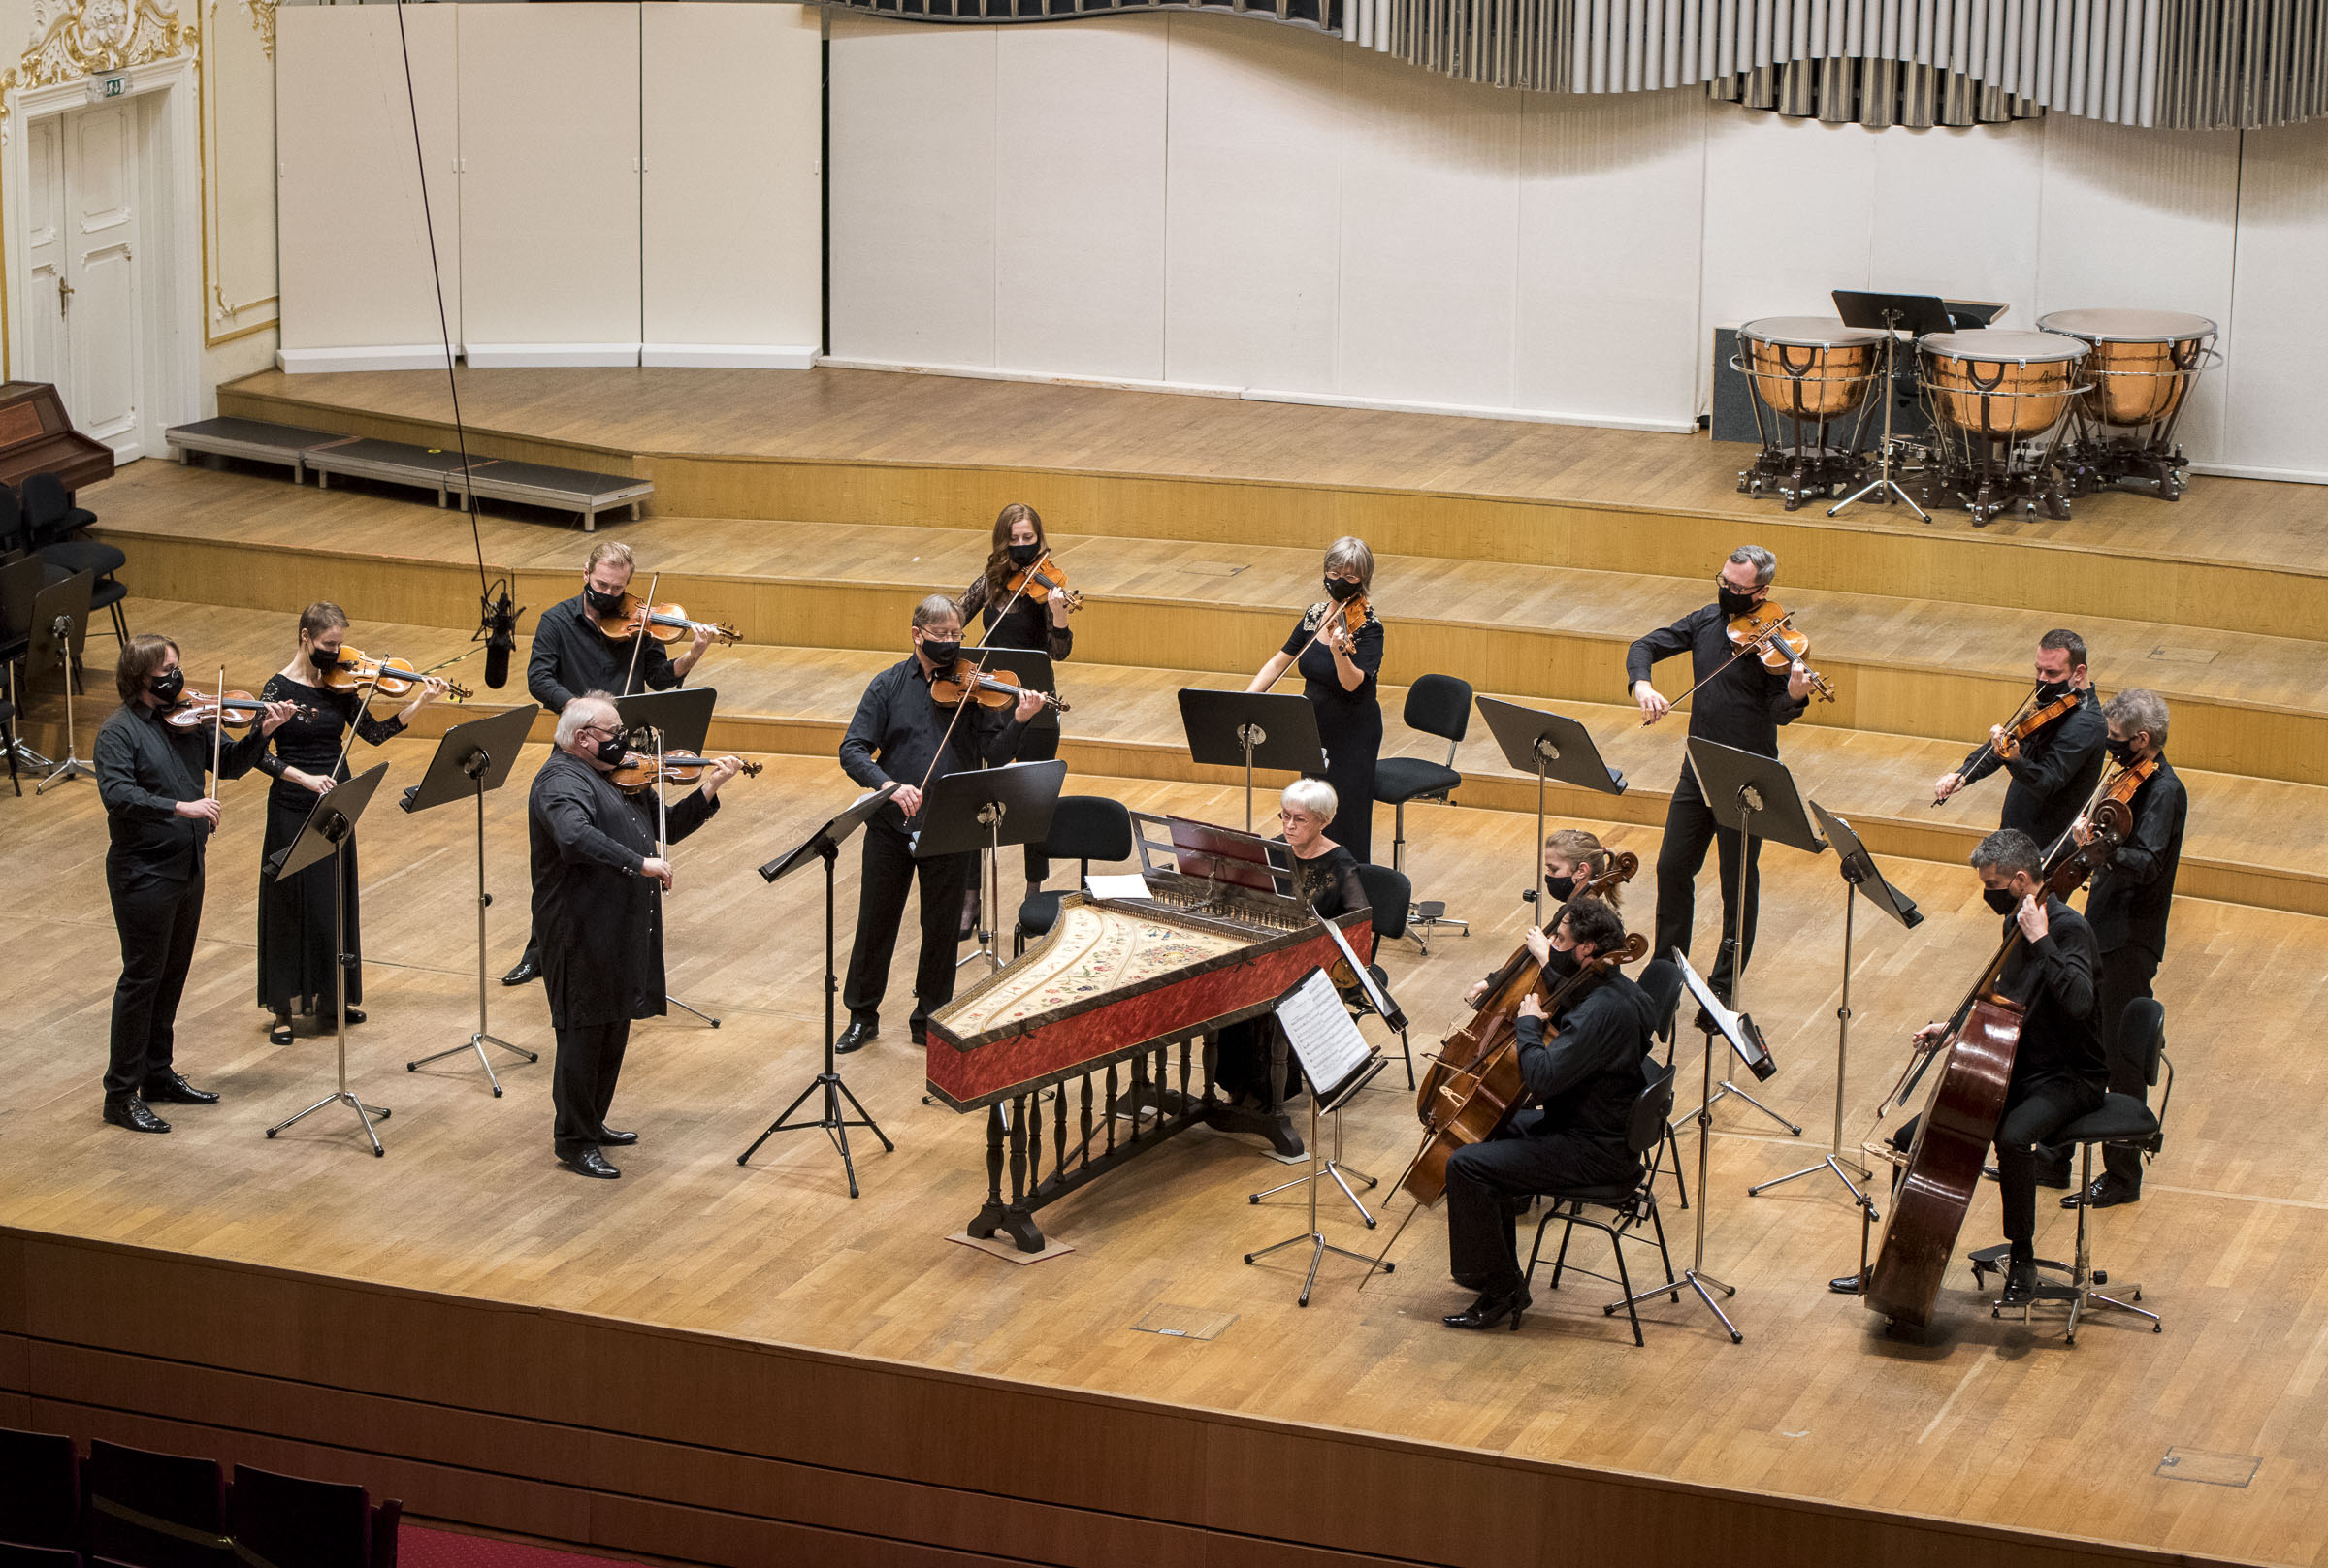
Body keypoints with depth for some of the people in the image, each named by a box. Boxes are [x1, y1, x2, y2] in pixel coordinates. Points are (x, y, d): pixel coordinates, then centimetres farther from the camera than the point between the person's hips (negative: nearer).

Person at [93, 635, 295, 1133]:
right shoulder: (119, 731, -13)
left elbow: (231, 764, 11)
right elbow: (116, 793, -27)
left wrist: (261, 732, -7)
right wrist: (179, 807, -34)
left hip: (187, 868, 7)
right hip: (143, 873, -7)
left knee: (172, 975, 16)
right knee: (142, 978, -3)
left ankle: (158, 1074, 30)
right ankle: (121, 1095, 3)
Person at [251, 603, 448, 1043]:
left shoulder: (341, 686, 2)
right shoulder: (280, 688, -11)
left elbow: (374, 734, -1)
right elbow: (259, 754, -14)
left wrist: (419, 703, -12)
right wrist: (305, 778, -25)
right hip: (293, 810, -5)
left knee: (337, 902, 13)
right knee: (291, 904, 1)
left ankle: (333, 998, 26)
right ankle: (283, 1009, 9)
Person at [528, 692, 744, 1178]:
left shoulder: (619, 777, 15)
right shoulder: (561, 781, -15)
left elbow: (663, 829, 19)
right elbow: (576, 838, -34)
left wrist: (708, 790, 8)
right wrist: (641, 864, -34)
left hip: (621, 932, 9)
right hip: (583, 932, -9)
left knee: (614, 1029, 17)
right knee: (585, 1030, -2)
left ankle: (593, 1124, 31)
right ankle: (574, 1142, 6)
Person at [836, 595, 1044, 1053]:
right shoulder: (890, 685, -2)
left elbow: (994, 754, -9)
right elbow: (852, 750, -8)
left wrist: (1018, 721, -28)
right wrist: (889, 786, -25)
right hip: (891, 826, 0)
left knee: (942, 928, 8)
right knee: (875, 921, 11)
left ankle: (929, 1020, 24)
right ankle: (862, 1016, 27)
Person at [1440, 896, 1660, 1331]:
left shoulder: (1602, 1010, -27)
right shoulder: (1608, 989, 4)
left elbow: (1541, 1077, -33)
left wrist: (1528, 1022, -16)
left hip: (1596, 1152, -11)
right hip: (1597, 1126, 11)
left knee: (1467, 1165, -16)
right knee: (1491, 1129, 25)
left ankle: (1501, 1289, -6)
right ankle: (1501, 1272, 29)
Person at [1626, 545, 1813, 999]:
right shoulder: (1706, 621, 4)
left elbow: (1779, 712, -20)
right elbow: (1645, 647, 9)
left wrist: (1795, 695, -44)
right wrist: (1642, 684, -13)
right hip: (1698, 770, 6)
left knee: (1738, 885, 3)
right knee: (1673, 867, 14)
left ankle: (1723, 989, 14)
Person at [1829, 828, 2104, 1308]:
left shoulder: (2069, 929, -19)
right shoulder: (2016, 924, 7)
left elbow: (2077, 1003, -37)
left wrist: (2041, 942, -36)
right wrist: (1952, 1027, 12)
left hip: (2067, 1079, -9)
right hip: (2015, 1071, 9)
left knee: (2013, 1137, -39)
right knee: (1911, 1139, 0)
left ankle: (2022, 1259, -19)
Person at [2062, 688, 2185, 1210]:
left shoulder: (2164, 791, -18)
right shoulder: (2133, 777, 10)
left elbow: (2146, 864, -33)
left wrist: (2103, 850, -49)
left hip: (2129, 942, -9)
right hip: (2101, 931, 9)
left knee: (2121, 1060, -1)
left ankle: (2123, 1176, 8)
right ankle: (2057, 1155, 29)